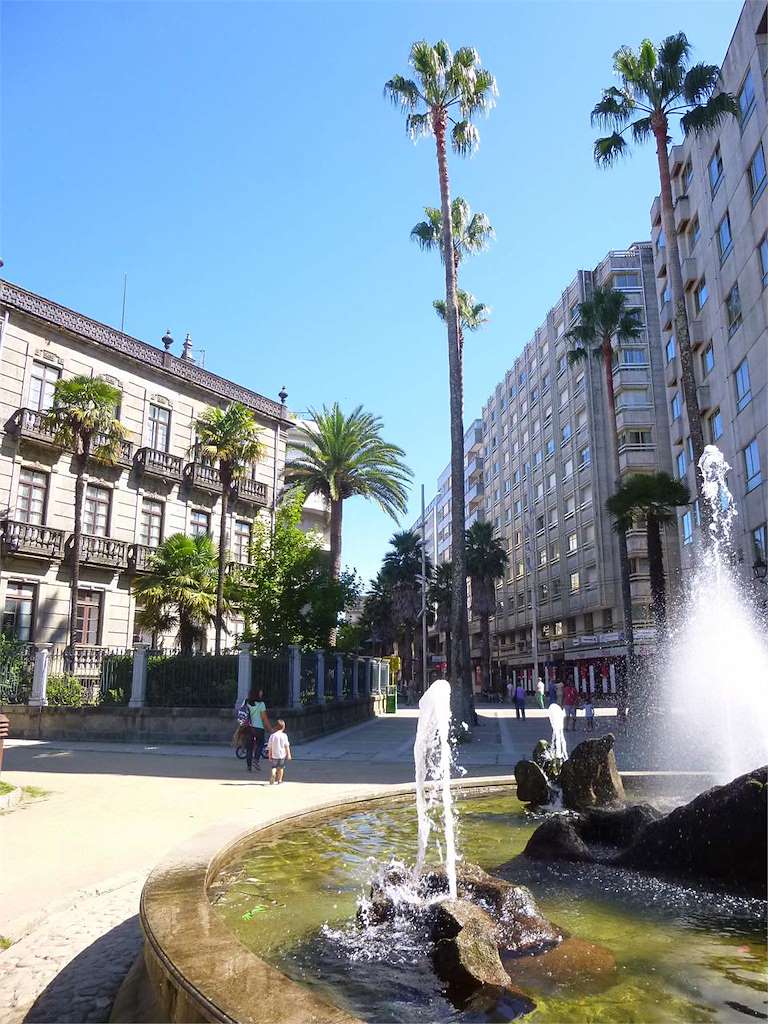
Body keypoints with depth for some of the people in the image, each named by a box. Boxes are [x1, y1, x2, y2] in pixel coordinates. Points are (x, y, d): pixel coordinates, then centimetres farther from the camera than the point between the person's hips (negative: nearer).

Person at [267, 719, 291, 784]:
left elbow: (270, 747, 0)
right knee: (281, 768, 15)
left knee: (274, 767, 13)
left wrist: (270, 756, 10)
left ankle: (273, 774, -15)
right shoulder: (284, 735, -9)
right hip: (282, 755, 0)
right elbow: (287, 746, -5)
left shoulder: (272, 736, -5)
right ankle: (279, 780, 18)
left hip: (274, 755, 0)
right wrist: (289, 754, 4)